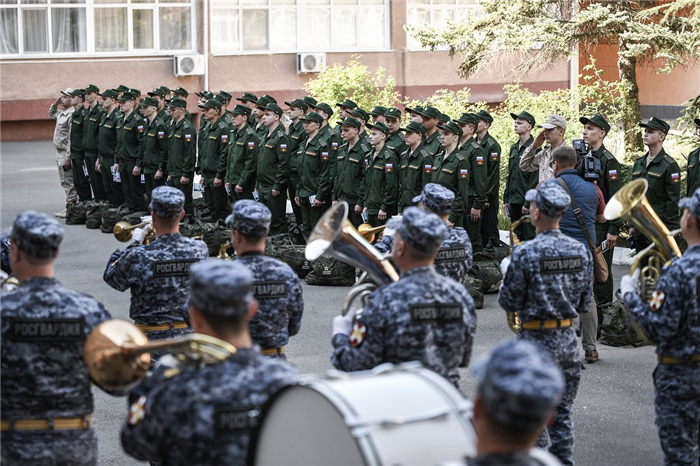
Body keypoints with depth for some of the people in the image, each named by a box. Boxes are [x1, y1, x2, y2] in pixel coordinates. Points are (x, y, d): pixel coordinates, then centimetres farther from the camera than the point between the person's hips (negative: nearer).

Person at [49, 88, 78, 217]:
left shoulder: (72, 114, -18)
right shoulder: (61, 113, 10)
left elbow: (71, 138, -22)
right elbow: (51, 115, 34)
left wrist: (68, 157, -23)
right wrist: (55, 103, 14)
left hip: (66, 153, -10)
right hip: (59, 152, 10)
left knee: (69, 182, -3)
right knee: (64, 181, 15)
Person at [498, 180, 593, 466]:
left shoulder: (525, 254, -17)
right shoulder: (581, 251, -1)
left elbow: (508, 303, -9)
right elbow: (585, 305, 6)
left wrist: (506, 274, 8)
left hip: (535, 341, -5)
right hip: (568, 340, 5)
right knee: (563, 411, 15)